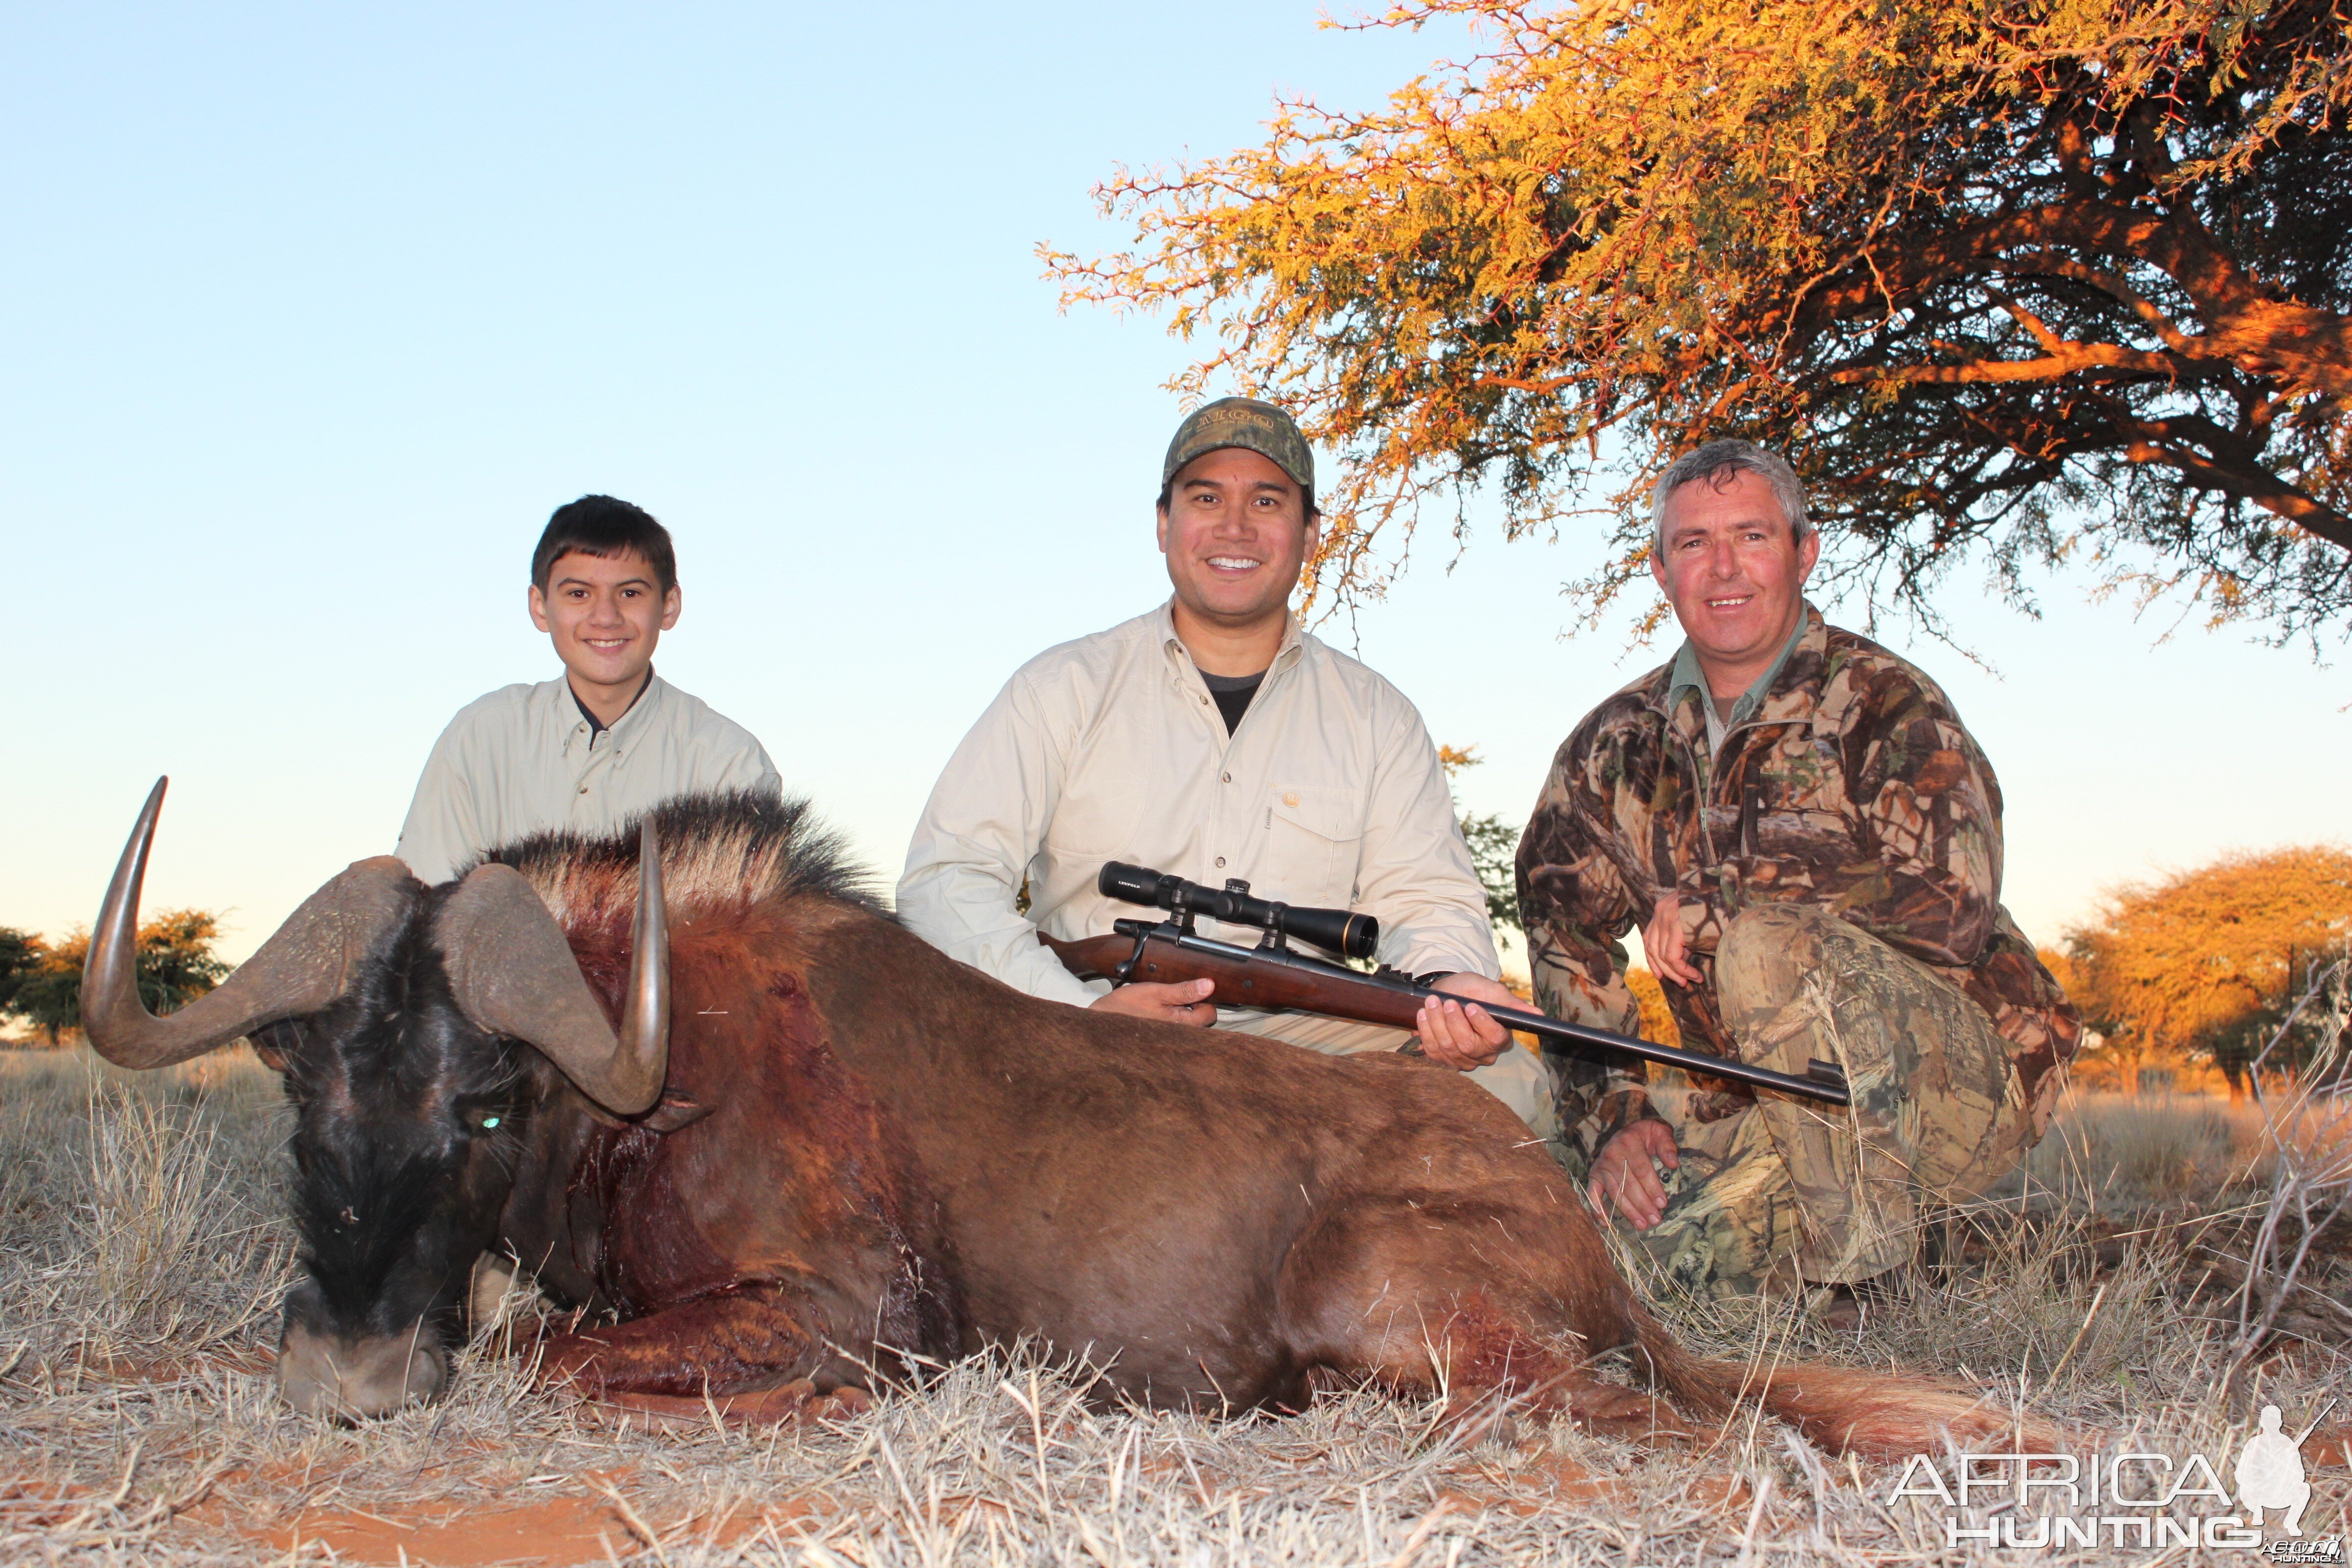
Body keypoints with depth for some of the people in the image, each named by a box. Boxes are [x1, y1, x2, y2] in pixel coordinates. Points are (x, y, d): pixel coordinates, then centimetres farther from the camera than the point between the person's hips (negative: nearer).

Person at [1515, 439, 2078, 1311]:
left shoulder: (1886, 706, -9)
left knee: (1768, 943, -31)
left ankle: (1860, 1277, -21)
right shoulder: (1617, 746, 7)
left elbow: (1952, 908, -22)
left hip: (1965, 1084, -4)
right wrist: (1612, 1114, -11)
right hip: (1767, 1110, 5)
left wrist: (1717, 902, -21)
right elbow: (1565, 935, 3)